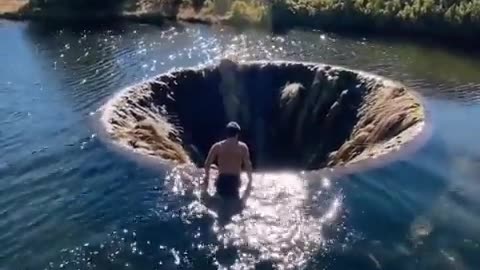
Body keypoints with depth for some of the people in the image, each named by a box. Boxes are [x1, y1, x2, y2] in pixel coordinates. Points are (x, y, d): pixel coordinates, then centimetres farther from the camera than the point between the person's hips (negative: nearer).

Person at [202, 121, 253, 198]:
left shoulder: (217, 146, 5)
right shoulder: (242, 147, 0)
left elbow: (207, 164, 5)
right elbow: (248, 165, -1)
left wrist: (206, 178, 18)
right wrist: (250, 180, 11)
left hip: (221, 180, 2)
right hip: (234, 181, -1)